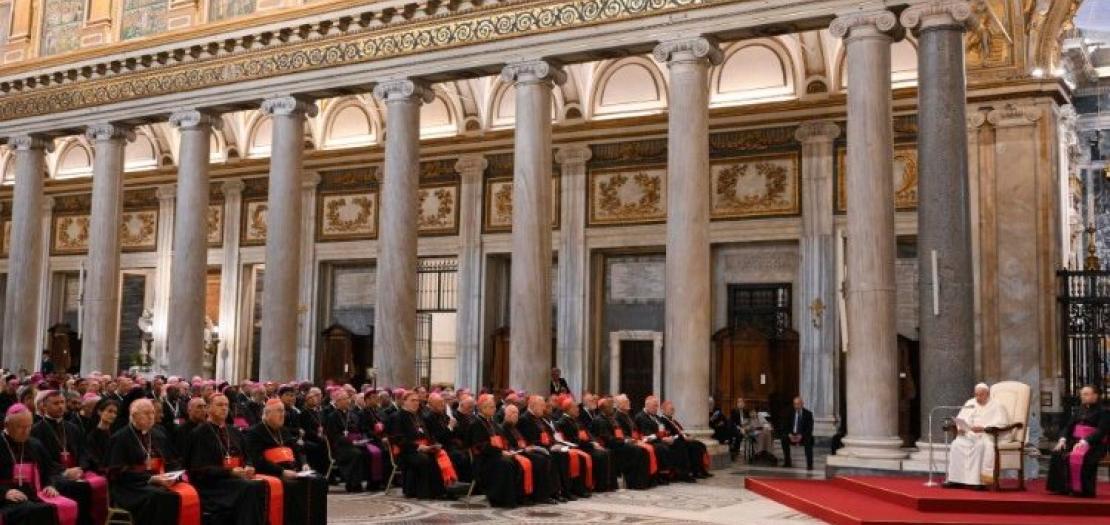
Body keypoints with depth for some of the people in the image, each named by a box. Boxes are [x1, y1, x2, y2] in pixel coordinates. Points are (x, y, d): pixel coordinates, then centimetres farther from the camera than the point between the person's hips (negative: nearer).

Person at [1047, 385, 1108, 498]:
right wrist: (1063, 438, -4)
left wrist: (1085, 441, -26)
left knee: (1080, 457, -37)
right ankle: (1061, 487, -17)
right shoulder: (1080, 410, 20)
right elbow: (1070, 426, 16)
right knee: (1057, 453, -20)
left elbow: (1101, 431, -13)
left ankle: (1083, 490, -28)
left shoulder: (1103, 411, -1)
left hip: (1094, 444, -6)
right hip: (1075, 440, 6)